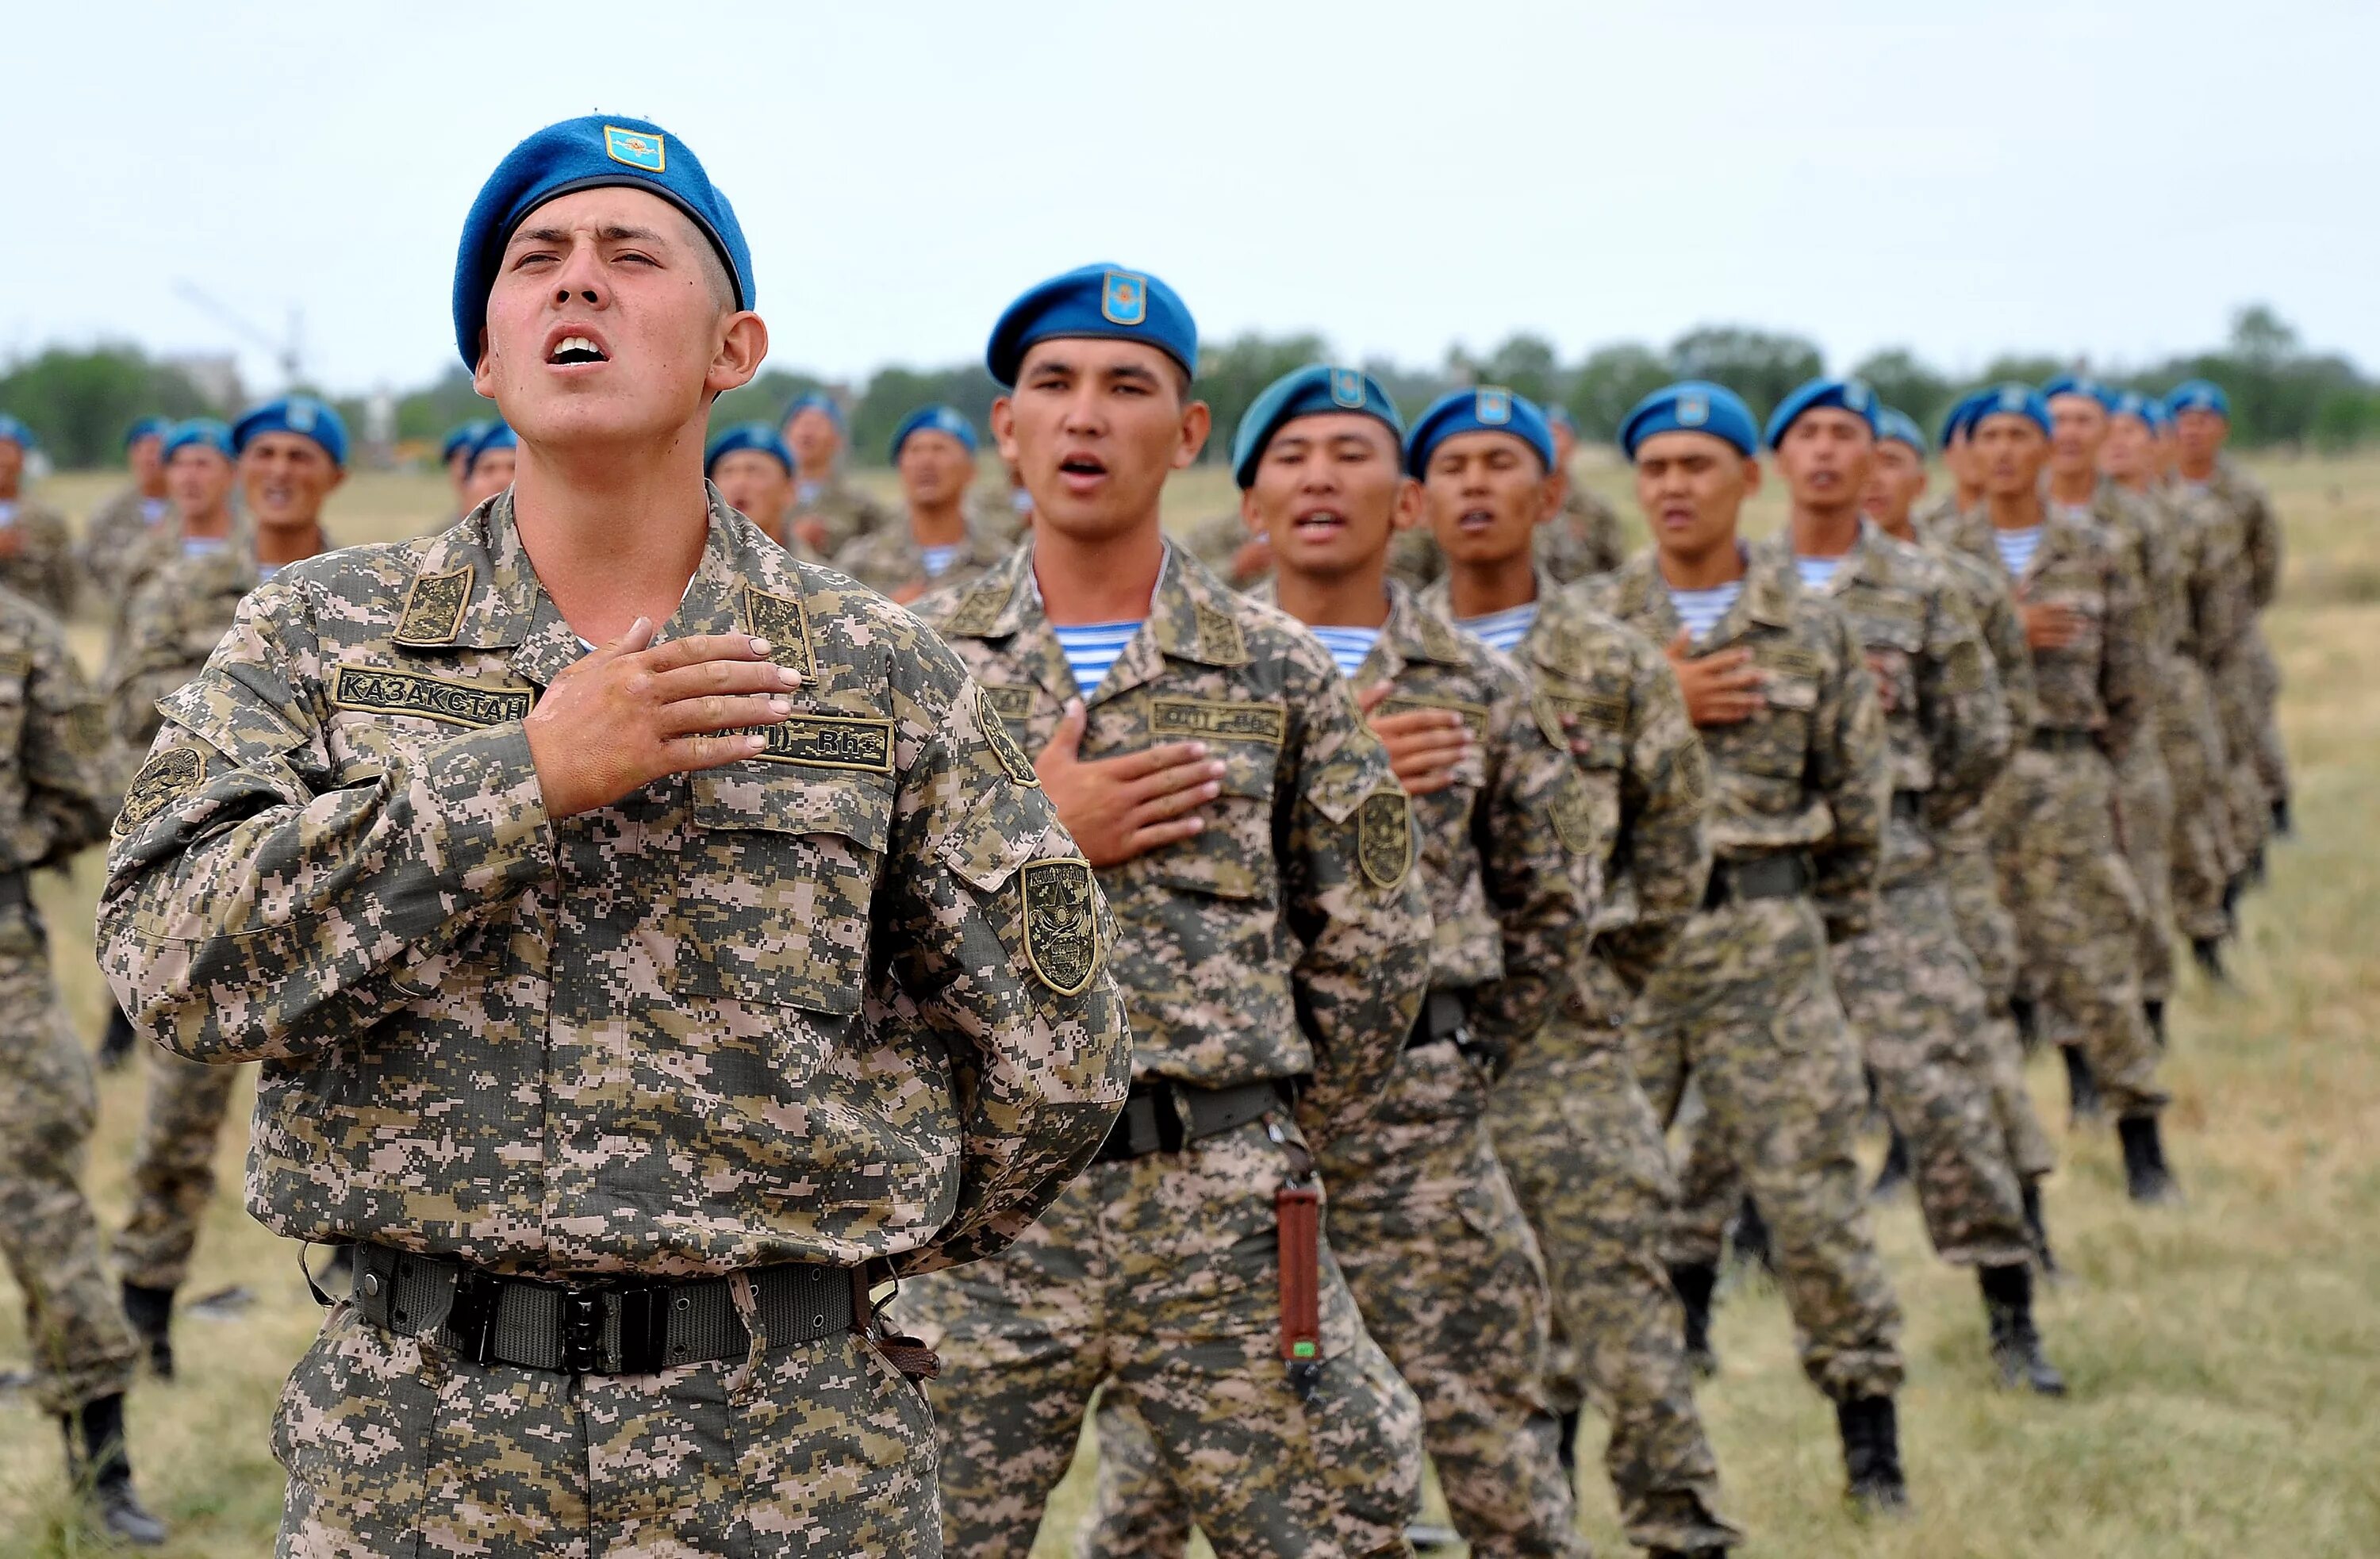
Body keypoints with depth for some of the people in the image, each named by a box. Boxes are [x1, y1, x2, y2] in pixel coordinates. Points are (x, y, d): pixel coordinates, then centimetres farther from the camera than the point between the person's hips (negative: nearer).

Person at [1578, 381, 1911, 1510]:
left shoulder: (1811, 631, 5)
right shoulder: (1589, 624, 5)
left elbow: (1855, 796, 11)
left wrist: (1833, 930, 13)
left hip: (1763, 932, -1)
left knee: (1807, 1175, -1)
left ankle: (1870, 1430, 9)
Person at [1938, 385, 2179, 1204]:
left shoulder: (2096, 554, 6)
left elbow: (2130, 681, 10)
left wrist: (2091, 763, 11)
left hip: (2067, 775, 0)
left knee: (2095, 953, -4)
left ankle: (2143, 1146, 2)